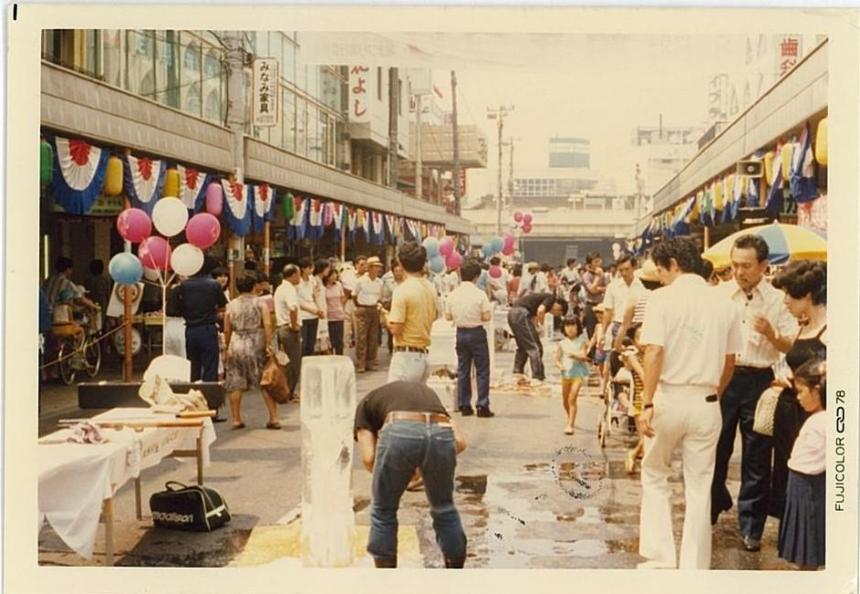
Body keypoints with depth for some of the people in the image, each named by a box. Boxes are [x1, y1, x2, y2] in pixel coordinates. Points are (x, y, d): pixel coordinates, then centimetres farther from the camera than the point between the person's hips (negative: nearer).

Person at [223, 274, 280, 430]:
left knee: (235, 385, 7)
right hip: (256, 346, -1)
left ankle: (236, 419, 7)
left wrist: (227, 349, 17)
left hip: (236, 346, 1)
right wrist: (268, 345, -10)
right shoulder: (260, 303, 1)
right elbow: (267, 324, -11)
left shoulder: (231, 305, 6)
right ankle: (273, 418, 1)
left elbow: (227, 330, 6)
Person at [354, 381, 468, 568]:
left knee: (383, 511, 21)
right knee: (444, 509, 27)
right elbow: (459, 442, 25)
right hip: (441, 433, 3)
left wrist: (388, 477, 35)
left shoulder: (366, 404, 33)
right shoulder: (427, 393, 41)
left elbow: (368, 457, 16)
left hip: (400, 433, -3)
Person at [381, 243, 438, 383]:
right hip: (424, 356, 8)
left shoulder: (402, 290, -16)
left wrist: (386, 316, 3)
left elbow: (395, 328, -19)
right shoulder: (430, 288, 7)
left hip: (405, 356, -8)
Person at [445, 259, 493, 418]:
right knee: (482, 370, 3)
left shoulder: (452, 295, -2)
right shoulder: (480, 294, -13)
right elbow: (487, 316, -12)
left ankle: (464, 405, 13)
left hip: (461, 333, 4)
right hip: (476, 333, -4)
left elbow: (448, 316, 3)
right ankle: (482, 406, -1)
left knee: (462, 370, 11)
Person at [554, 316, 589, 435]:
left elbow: (584, 357, -13)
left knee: (572, 398, -15)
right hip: (566, 373, 4)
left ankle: (570, 425, -14)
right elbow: (557, 359, 4)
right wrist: (560, 366, -16)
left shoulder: (581, 342, -3)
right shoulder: (562, 343, 5)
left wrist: (574, 355, -31)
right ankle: (570, 420, 39)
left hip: (578, 373, -4)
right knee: (565, 400, 14)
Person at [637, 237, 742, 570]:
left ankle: (660, 556, 12)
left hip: (669, 397, -3)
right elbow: (729, 361, 11)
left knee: (655, 477, 16)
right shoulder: (724, 305, 5)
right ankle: (694, 567, 14)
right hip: (706, 403, 3)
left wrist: (647, 403, -15)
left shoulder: (663, 298, -8)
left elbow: (654, 352, -16)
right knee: (699, 487, 10)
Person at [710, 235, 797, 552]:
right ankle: (711, 509, 33)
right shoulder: (717, 295, 3)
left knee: (757, 458, 6)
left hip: (758, 381, -1)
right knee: (715, 450, 11)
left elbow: (791, 347, -2)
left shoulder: (778, 300, 0)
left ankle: (751, 526, 19)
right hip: (721, 377, 1)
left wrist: (771, 333, -20)